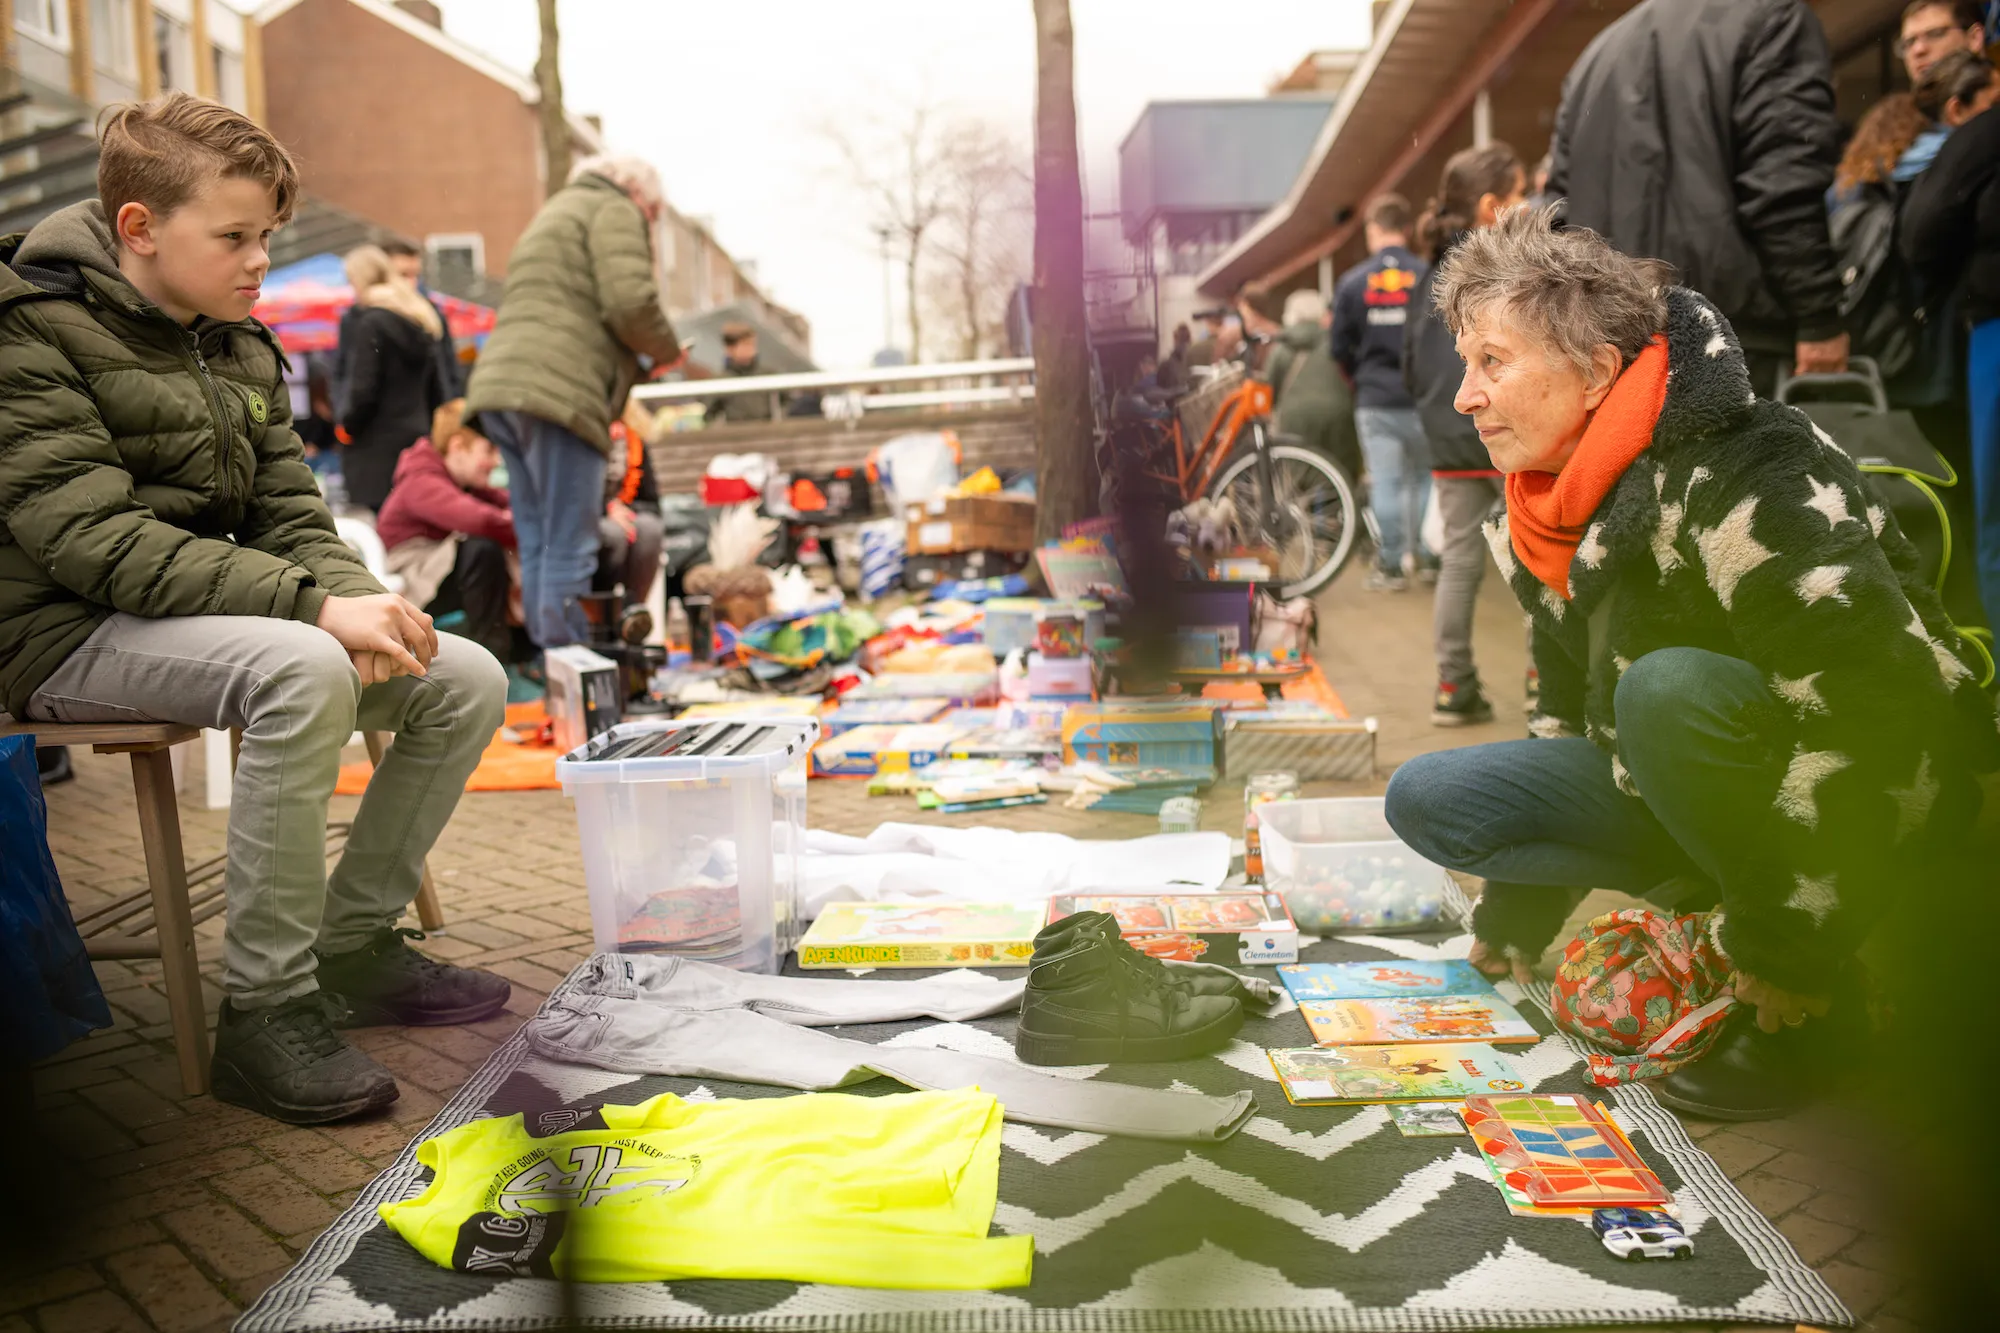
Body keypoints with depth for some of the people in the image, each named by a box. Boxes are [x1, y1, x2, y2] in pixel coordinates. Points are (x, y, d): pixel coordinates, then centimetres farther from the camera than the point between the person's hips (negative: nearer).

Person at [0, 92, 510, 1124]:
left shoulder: (242, 350, 12)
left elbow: (290, 516, 10)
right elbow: (95, 538, -23)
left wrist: (362, 603, -13)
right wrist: (312, 604, -31)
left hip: (216, 609, 8)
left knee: (467, 680, -6)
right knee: (303, 670, -37)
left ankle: (353, 945, 6)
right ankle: (263, 1012, -24)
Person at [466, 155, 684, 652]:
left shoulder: (552, 215, 35)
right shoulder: (615, 211, 5)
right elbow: (629, 302, -11)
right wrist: (667, 350, 7)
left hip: (501, 386, 9)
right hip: (559, 392, -9)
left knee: (536, 543, 9)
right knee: (569, 547, -9)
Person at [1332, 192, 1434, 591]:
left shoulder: (1352, 282, -3)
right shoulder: (1428, 277, -6)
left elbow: (1340, 348, 2)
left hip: (1375, 400, 0)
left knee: (1385, 482, 3)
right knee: (1425, 476, 16)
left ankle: (1391, 565, 6)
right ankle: (1427, 555, 18)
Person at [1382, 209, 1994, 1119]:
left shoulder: (1736, 479, -27)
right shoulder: (1539, 513, 0)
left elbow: (1882, 712, -32)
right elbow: (1570, 700, 13)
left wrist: (1787, 948, -25)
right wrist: (1512, 917, 12)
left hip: (1871, 806, -8)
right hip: (1681, 796, 8)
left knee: (1668, 686, -37)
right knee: (1425, 799, -3)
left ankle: (1807, 1001, -16)